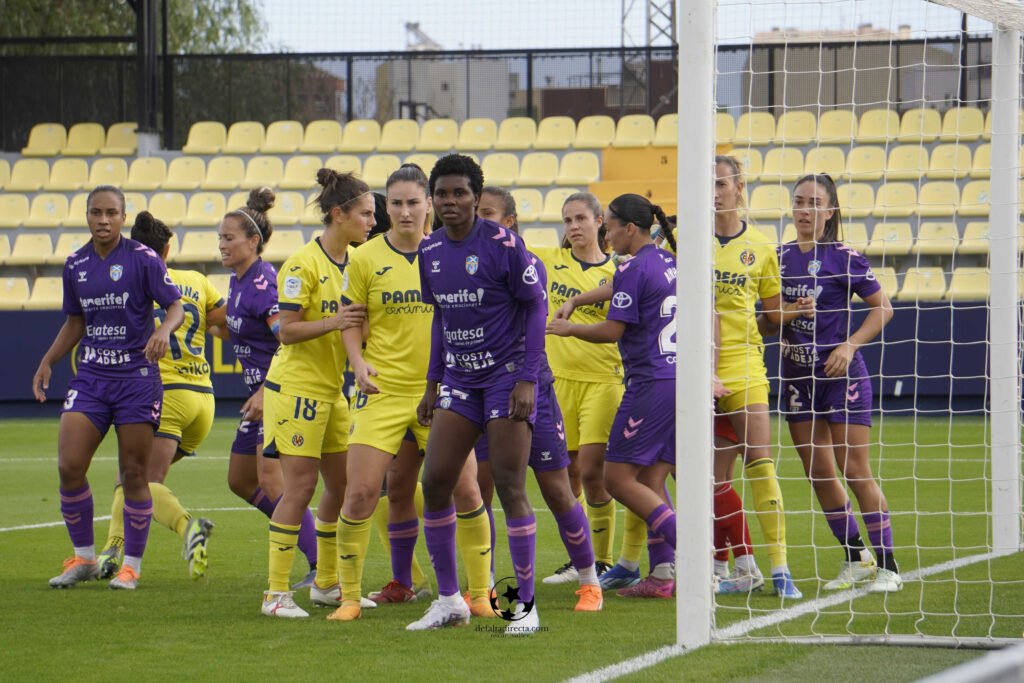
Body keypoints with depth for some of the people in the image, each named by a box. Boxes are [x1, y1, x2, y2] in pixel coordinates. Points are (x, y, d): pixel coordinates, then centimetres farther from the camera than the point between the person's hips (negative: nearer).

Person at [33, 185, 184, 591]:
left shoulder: (143, 259, -6)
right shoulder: (75, 265, 7)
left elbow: (176, 306, -4)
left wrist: (164, 331, -25)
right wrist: (48, 361, 9)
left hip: (137, 377, -4)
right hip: (90, 377, 4)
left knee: (134, 474, -1)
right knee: (69, 467, -8)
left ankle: (131, 566, 13)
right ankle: (83, 558, 9)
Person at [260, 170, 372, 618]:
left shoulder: (353, 264, 9)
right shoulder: (303, 265, -14)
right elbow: (287, 331, -16)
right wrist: (334, 322, -29)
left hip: (332, 389, 8)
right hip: (297, 385, -8)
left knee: (343, 484, 8)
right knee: (300, 486, -10)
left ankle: (327, 584, 20)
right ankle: (277, 593, -6)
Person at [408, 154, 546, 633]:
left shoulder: (502, 244, -12)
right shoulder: (430, 251, 6)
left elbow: (535, 308, -9)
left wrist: (527, 379, -14)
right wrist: (433, 384, 18)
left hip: (506, 376, -6)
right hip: (458, 379, 6)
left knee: (510, 489, -7)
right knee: (435, 484, 0)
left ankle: (525, 605, 1)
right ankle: (449, 600, 11)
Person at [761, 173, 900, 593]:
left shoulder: (843, 258, -7)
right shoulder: (780, 258, 7)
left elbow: (883, 308, -4)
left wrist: (849, 345, -14)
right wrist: (789, 314, -6)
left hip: (841, 374, -5)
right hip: (797, 376, 5)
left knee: (855, 471, -8)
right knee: (819, 473, 5)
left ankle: (888, 566, -2)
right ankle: (856, 559, 18)